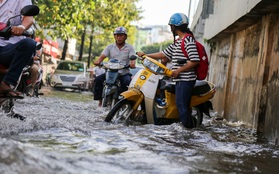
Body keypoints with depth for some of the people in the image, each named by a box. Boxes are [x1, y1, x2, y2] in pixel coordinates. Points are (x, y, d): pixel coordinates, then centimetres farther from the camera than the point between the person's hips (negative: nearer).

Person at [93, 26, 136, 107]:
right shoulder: (110, 47, 12)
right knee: (98, 80, -21)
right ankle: (100, 101, -14)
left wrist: (132, 63, -34)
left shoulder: (130, 48, 7)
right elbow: (102, 56, -2)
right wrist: (98, 61, -26)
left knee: (127, 81, -35)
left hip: (124, 73, -2)